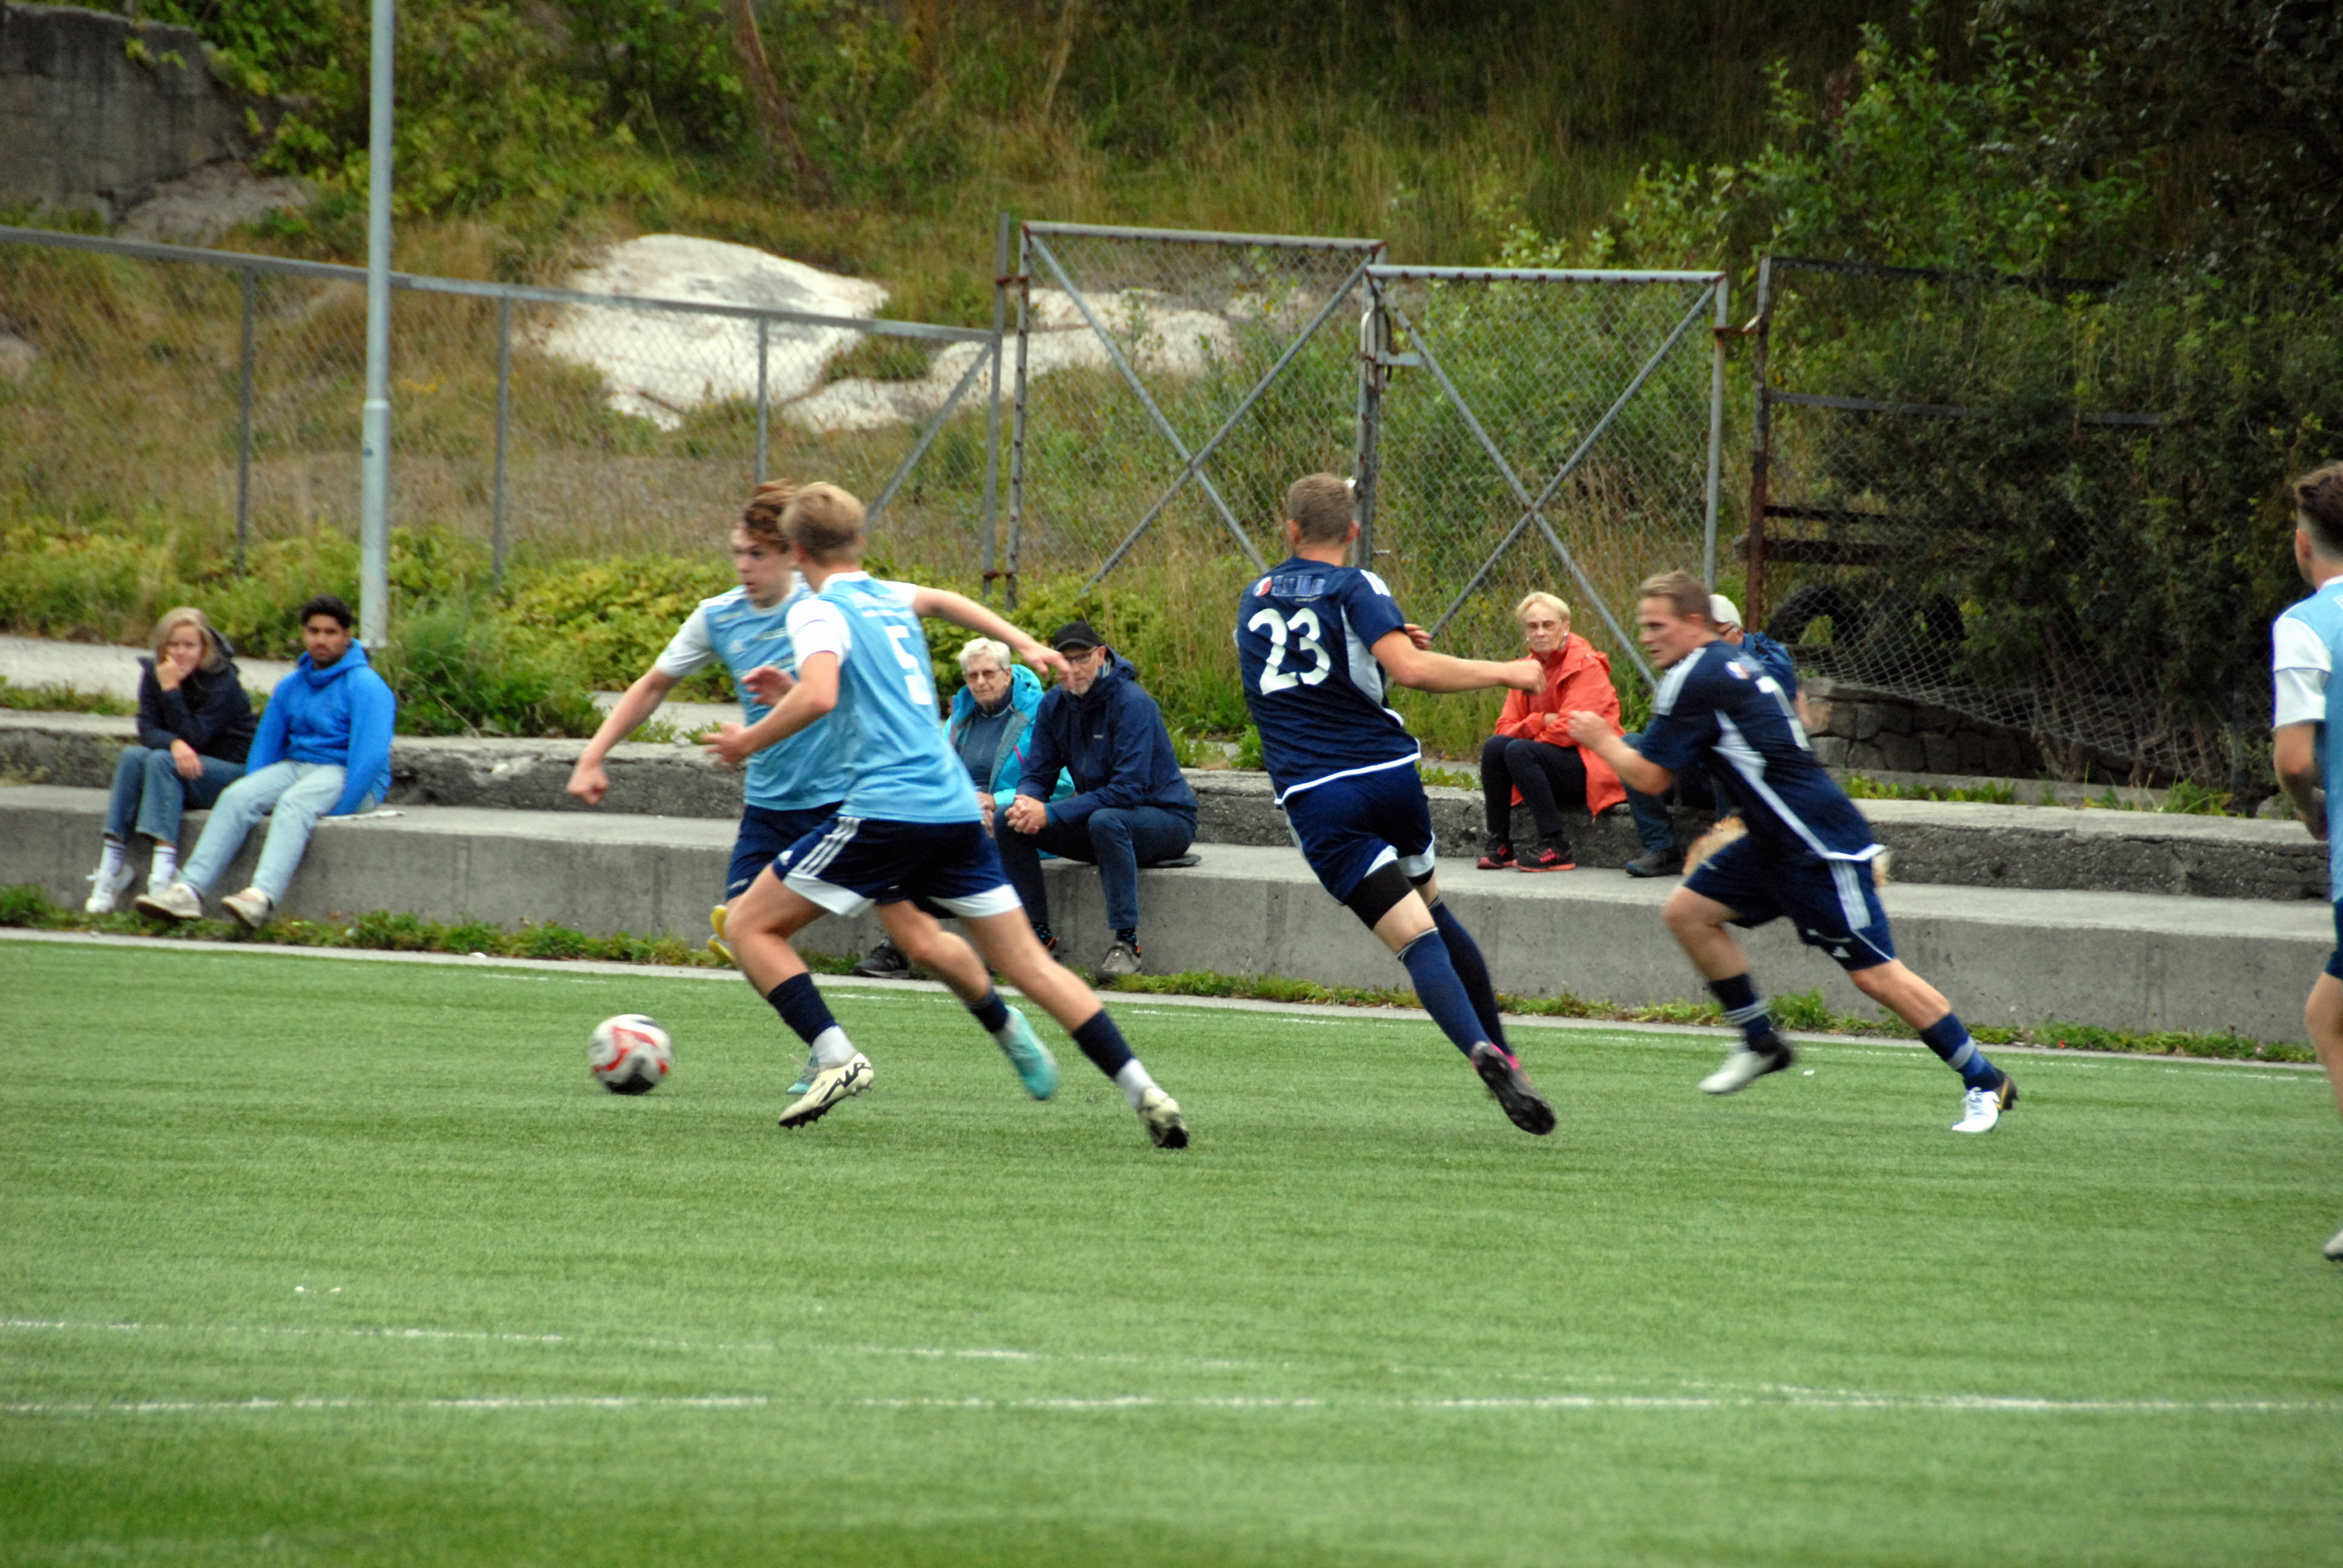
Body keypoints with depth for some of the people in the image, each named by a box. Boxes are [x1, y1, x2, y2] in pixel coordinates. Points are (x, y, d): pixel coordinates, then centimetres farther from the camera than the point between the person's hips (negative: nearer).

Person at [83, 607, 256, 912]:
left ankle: (164, 872, -47)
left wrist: (171, 690, -26)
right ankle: (112, 862, -31)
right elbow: (148, 730, -8)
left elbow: (194, 736, -21)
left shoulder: (223, 682, -14)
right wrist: (174, 744, -29)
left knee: (161, 760, -32)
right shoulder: (153, 675, 2)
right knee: (133, 756, -25)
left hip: (231, 769, -5)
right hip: (183, 769, 5)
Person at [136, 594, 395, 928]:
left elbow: (371, 757, -18)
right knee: (237, 797, -20)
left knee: (294, 804, -36)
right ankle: (190, 890, -33)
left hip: (344, 774, -6)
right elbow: (265, 745, 17)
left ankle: (262, 897, -57)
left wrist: (339, 812, -24)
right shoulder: (291, 687, 14)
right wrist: (253, 797, 2)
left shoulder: (365, 685, -8)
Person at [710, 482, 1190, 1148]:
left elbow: (819, 696, -21)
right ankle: (1142, 1089, -1)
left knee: (751, 923, 4)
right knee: (1027, 961, 9)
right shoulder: (890, 597, 20)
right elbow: (941, 600, 43)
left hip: (885, 812, -7)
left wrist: (751, 740, -6)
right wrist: (1025, 645, 55)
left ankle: (836, 1057, -9)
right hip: (957, 811, 7)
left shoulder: (818, 612, -3)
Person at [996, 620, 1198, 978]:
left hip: (1166, 819, -7)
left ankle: (1126, 943, -34)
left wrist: (1051, 813, -30)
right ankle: (1038, 934, -6)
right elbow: (1036, 776, 4)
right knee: (1008, 820, -9)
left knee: (1106, 821, -40)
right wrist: (1027, 802, -23)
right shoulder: (1054, 706, 0)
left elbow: (1129, 788, -28)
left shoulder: (1132, 703, -22)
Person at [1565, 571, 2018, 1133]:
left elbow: (1650, 778, -11)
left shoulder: (1693, 682, -14)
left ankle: (1984, 1082, -3)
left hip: (1820, 844, -10)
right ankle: (1761, 1044, 15)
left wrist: (1601, 740, 6)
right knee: (1687, 911, 8)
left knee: (1874, 975, -9)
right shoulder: (1741, 665, 14)